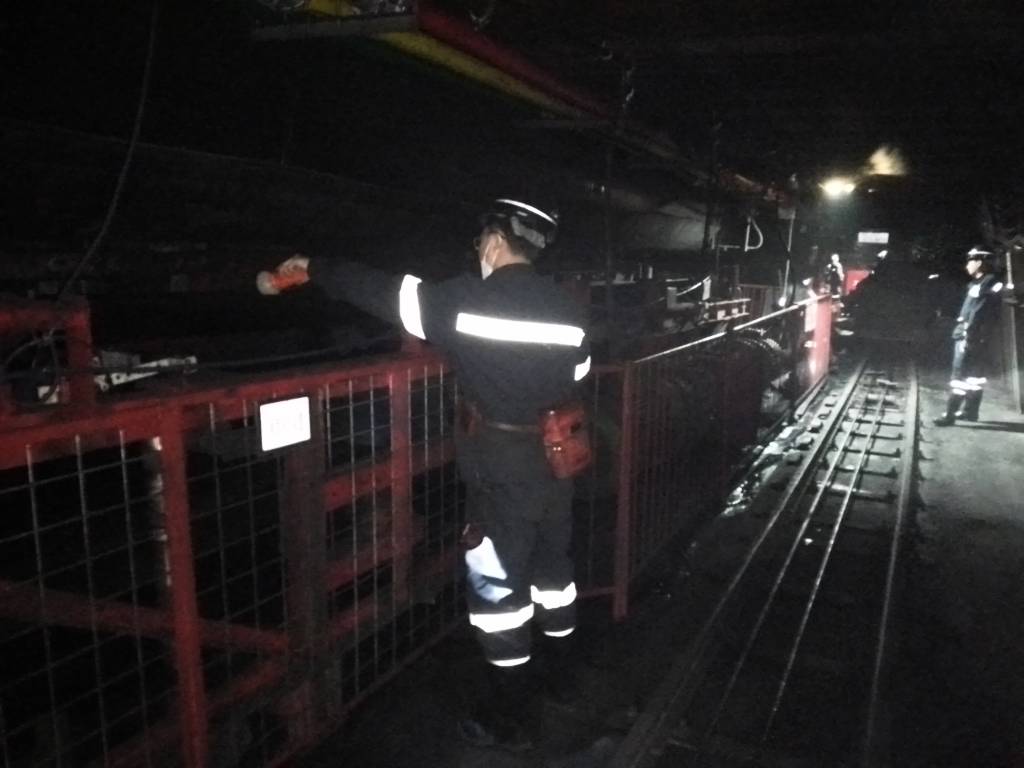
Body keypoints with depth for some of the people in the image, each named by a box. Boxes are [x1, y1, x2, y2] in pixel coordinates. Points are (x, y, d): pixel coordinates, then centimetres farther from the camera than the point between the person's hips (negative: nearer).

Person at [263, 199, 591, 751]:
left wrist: (315, 269, 8)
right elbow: (577, 376, 11)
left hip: (502, 465, -6)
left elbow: (381, 291, -4)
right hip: (555, 456, 7)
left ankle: (513, 717, 18)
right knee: (552, 564, 23)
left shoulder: (466, 300, -12)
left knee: (497, 583, 6)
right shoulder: (565, 307, 3)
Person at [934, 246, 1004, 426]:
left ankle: (950, 415, -8)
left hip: (971, 336, -10)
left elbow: (978, 314, -22)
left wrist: (968, 337, -24)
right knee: (974, 374, 15)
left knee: (960, 375, -9)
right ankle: (970, 410, 24)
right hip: (971, 336, 10)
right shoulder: (979, 284, 13)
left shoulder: (987, 285, -16)